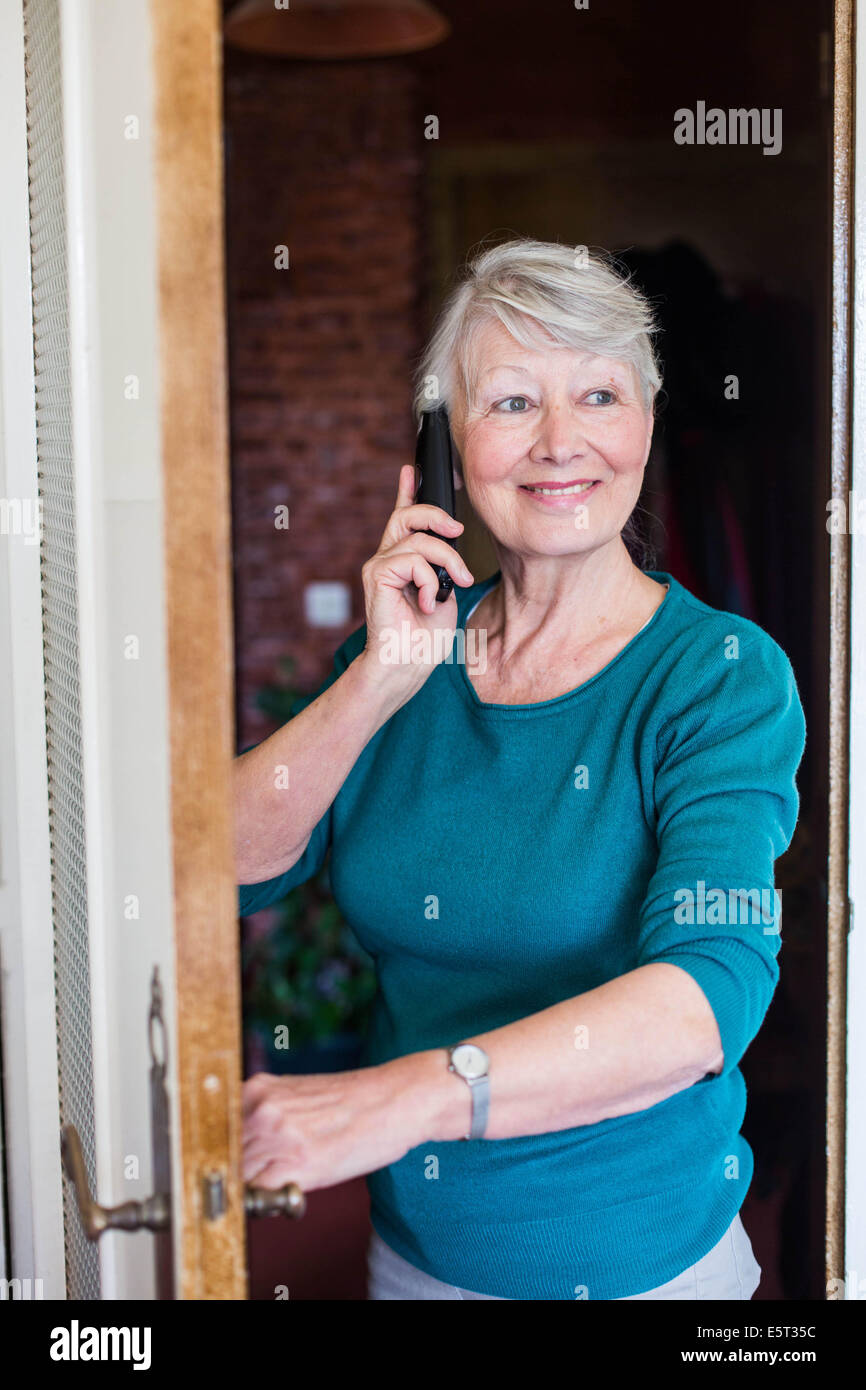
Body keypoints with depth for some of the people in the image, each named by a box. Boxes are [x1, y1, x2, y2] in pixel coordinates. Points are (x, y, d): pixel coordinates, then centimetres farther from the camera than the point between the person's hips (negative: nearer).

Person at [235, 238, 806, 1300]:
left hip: (639, 1262, -3)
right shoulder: (407, 641, -1)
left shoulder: (724, 675, -14)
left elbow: (711, 994, -28)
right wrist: (381, 684, -21)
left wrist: (403, 1096, -39)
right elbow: (226, 873, -8)